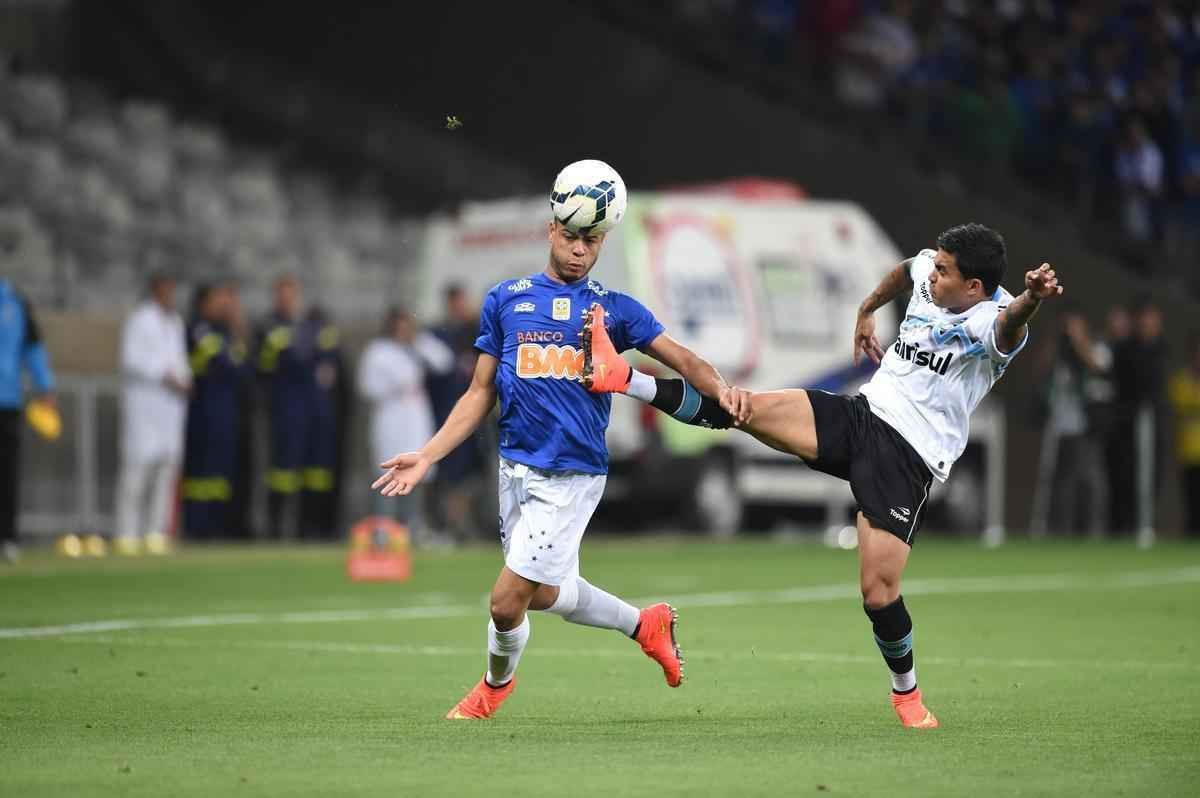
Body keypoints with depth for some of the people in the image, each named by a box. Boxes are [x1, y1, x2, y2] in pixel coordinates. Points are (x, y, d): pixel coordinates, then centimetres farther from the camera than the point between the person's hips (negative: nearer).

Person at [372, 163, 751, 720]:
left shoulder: (614, 308, 5)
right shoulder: (505, 299, 9)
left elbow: (681, 359, 2)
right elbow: (480, 394, 12)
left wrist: (719, 389, -20)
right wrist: (426, 456, 4)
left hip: (574, 475, -4)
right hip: (517, 467, 4)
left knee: (508, 600, -7)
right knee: (544, 593, 11)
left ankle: (496, 683, 25)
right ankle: (645, 624, 37)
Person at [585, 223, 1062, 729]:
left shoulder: (991, 320, -17)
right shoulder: (928, 273, 5)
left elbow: (1011, 324, -43)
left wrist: (1031, 299, -64)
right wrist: (867, 311, 39)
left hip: (910, 459, -6)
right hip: (860, 415, 6)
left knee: (879, 592, -10)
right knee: (743, 408, -14)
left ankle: (907, 693, 16)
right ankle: (622, 378, -9)